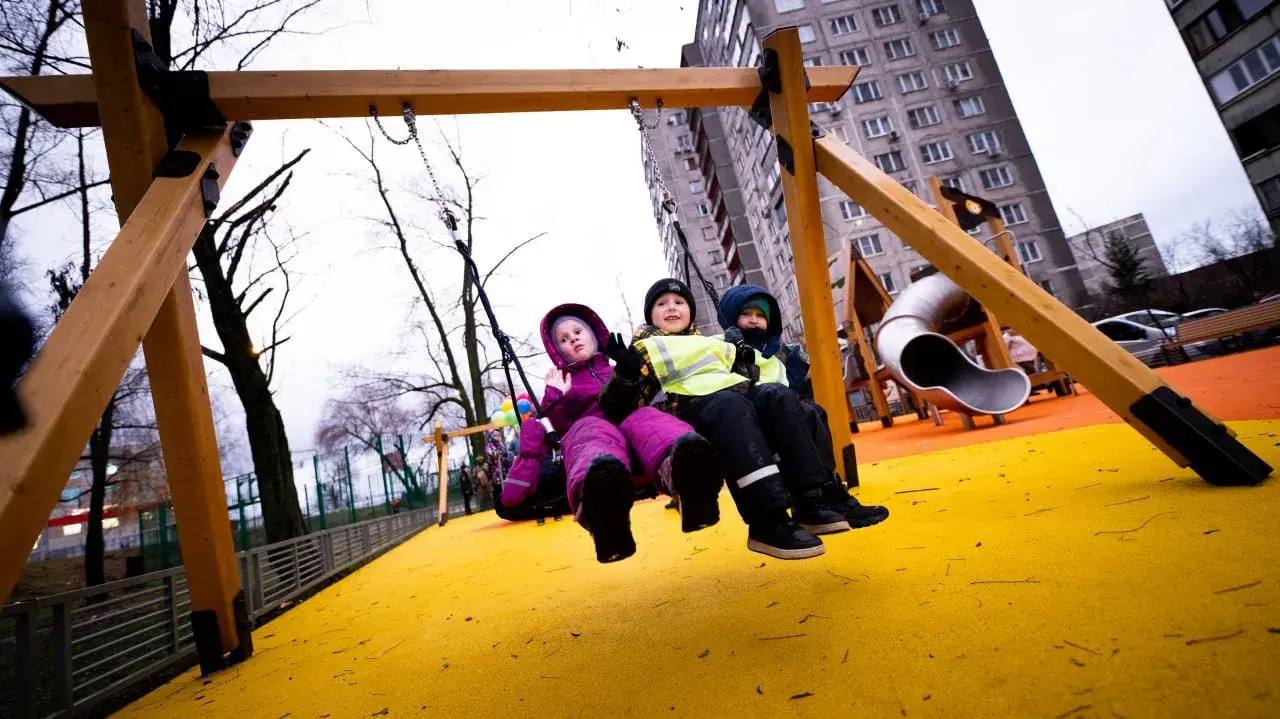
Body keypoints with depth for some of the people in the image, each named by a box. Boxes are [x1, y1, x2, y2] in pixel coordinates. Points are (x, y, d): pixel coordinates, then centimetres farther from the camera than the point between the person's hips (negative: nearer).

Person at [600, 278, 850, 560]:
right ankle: (768, 522, -39)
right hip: (690, 407, -6)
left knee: (778, 399, -18)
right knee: (729, 405, -34)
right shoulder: (645, 349, 17)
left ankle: (809, 504, -22)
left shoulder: (706, 344, 34)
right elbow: (616, 406, 1)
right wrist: (626, 372, -18)